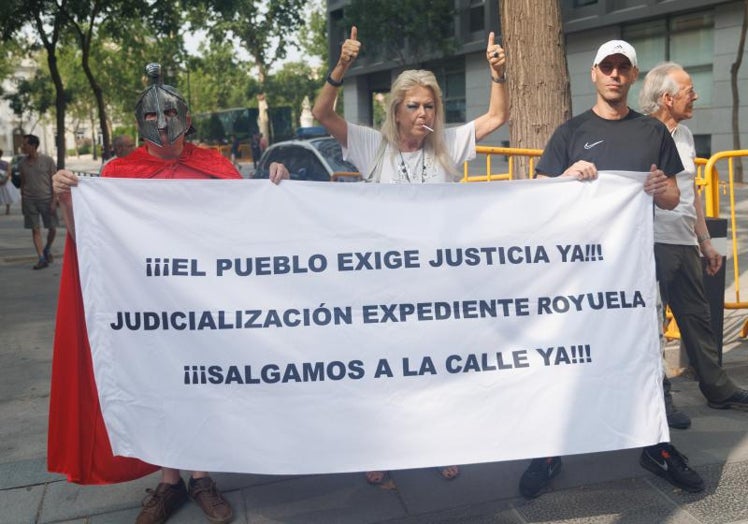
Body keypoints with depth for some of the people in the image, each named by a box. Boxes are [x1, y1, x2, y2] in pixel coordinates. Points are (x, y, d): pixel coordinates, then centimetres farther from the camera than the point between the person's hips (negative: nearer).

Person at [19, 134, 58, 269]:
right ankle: (41, 258, 3)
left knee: (52, 228, 3)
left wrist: (54, 201, -10)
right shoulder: (22, 163, 5)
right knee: (35, 230, 0)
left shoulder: (47, 161, -5)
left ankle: (47, 249, 29)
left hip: (46, 199, -2)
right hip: (29, 201, 2)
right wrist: (22, 201, 10)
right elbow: (22, 183, 12)